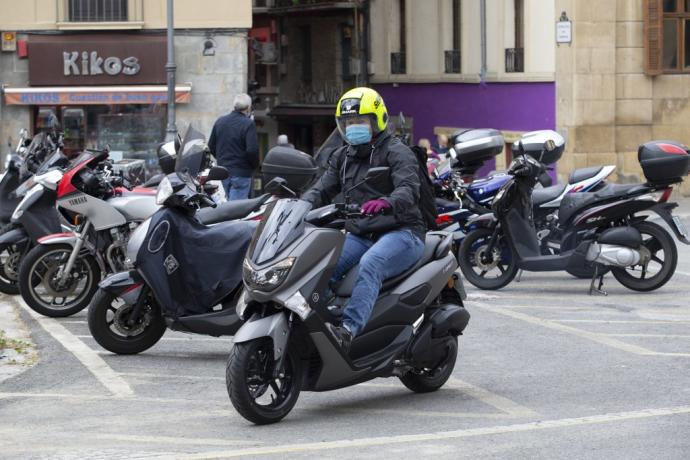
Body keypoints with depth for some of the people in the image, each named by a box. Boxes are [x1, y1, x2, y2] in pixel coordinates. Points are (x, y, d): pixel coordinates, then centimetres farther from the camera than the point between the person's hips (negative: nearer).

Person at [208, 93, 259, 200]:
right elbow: (252, 150, -19)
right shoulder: (248, 124, -13)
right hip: (241, 173, -6)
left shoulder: (220, 121, 8)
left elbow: (211, 145, 13)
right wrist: (255, 165, -1)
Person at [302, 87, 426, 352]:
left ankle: (348, 331, -52)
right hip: (359, 235, 7)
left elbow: (409, 190, -21)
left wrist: (387, 203, -44)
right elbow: (322, 190, 12)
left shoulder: (396, 152, -3)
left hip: (400, 232, -6)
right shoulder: (343, 157, 21)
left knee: (370, 264, -37)